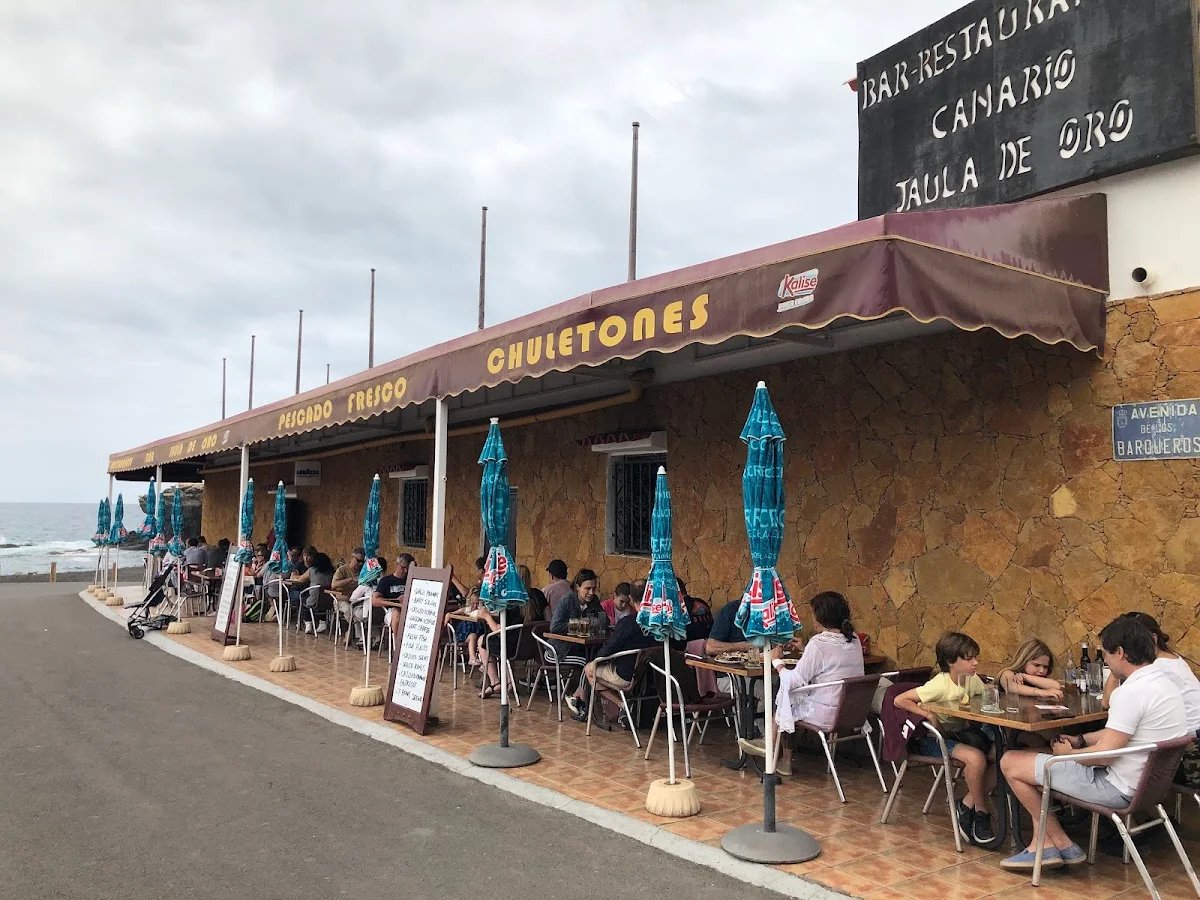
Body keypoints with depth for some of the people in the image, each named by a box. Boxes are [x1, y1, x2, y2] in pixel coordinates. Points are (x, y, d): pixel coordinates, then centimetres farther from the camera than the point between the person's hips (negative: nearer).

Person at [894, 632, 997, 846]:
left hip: (961, 733, 8)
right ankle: (981, 811, -7)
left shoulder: (972, 680, -1)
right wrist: (928, 714, -30)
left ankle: (968, 803, -2)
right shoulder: (940, 685, -22)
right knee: (976, 757, -32)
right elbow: (900, 700, -25)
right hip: (935, 740, -8)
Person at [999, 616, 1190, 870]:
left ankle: (1063, 845, 10)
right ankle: (1042, 844, 14)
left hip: (1119, 788, -10)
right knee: (1038, 757, 19)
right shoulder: (1163, 680, 6)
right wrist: (1080, 741, 11)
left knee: (1011, 763, -5)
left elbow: (1105, 753, -24)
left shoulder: (1131, 692, -26)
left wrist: (1068, 753, -6)